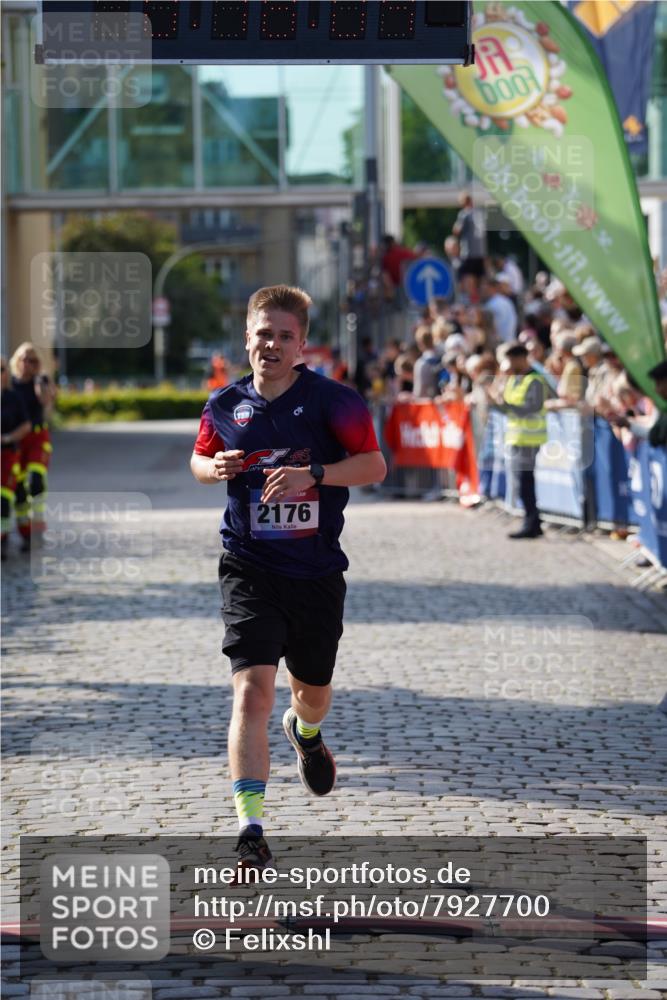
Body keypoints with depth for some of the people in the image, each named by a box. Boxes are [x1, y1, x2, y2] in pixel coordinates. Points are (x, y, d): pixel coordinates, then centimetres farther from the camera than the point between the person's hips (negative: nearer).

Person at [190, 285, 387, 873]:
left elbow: (374, 466, -9)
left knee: (313, 689, 18)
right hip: (250, 569, 0)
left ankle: (306, 732, 59)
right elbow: (200, 459, 20)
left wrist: (312, 474, -23)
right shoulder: (225, 406, 3)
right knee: (252, 688, -18)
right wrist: (215, 468, -4)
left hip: (317, 571, 0)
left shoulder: (332, 400, -6)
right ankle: (251, 829, -21)